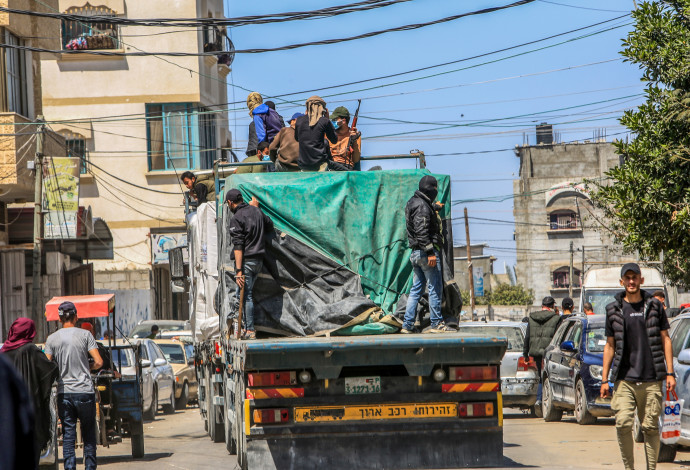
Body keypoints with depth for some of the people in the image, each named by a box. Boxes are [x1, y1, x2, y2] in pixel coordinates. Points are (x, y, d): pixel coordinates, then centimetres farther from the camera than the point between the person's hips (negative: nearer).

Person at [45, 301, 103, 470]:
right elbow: (99, 362, -8)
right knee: (89, 435, 10)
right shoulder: (85, 335, -2)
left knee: (68, 436, 4)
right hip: (85, 391, -1)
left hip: (64, 393, 1)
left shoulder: (52, 339, 3)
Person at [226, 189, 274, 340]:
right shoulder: (256, 211, 9)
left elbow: (238, 246, -17)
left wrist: (239, 270, -19)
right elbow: (270, 226, 26)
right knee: (243, 294, 15)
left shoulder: (237, 218, -13)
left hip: (246, 261, -8)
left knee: (245, 296, -4)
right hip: (259, 260, 8)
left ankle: (250, 331, -7)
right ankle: (247, 326, 14)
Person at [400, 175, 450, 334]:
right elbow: (421, 231, -22)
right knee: (435, 288, -4)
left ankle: (407, 325, 9)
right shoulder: (422, 206, -14)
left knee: (416, 289, 11)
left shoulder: (413, 202, 16)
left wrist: (435, 207, 59)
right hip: (425, 252, -10)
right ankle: (436, 324, -2)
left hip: (415, 253, 10)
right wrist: (430, 252, -25)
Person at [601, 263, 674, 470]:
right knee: (623, 424, -11)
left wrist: (670, 373, 1)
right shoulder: (614, 310, 8)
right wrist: (605, 379, 8)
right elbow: (610, 346, 12)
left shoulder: (654, 306, 7)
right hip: (624, 379, 0)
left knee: (650, 427, 0)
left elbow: (665, 339, 9)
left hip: (651, 380, 0)